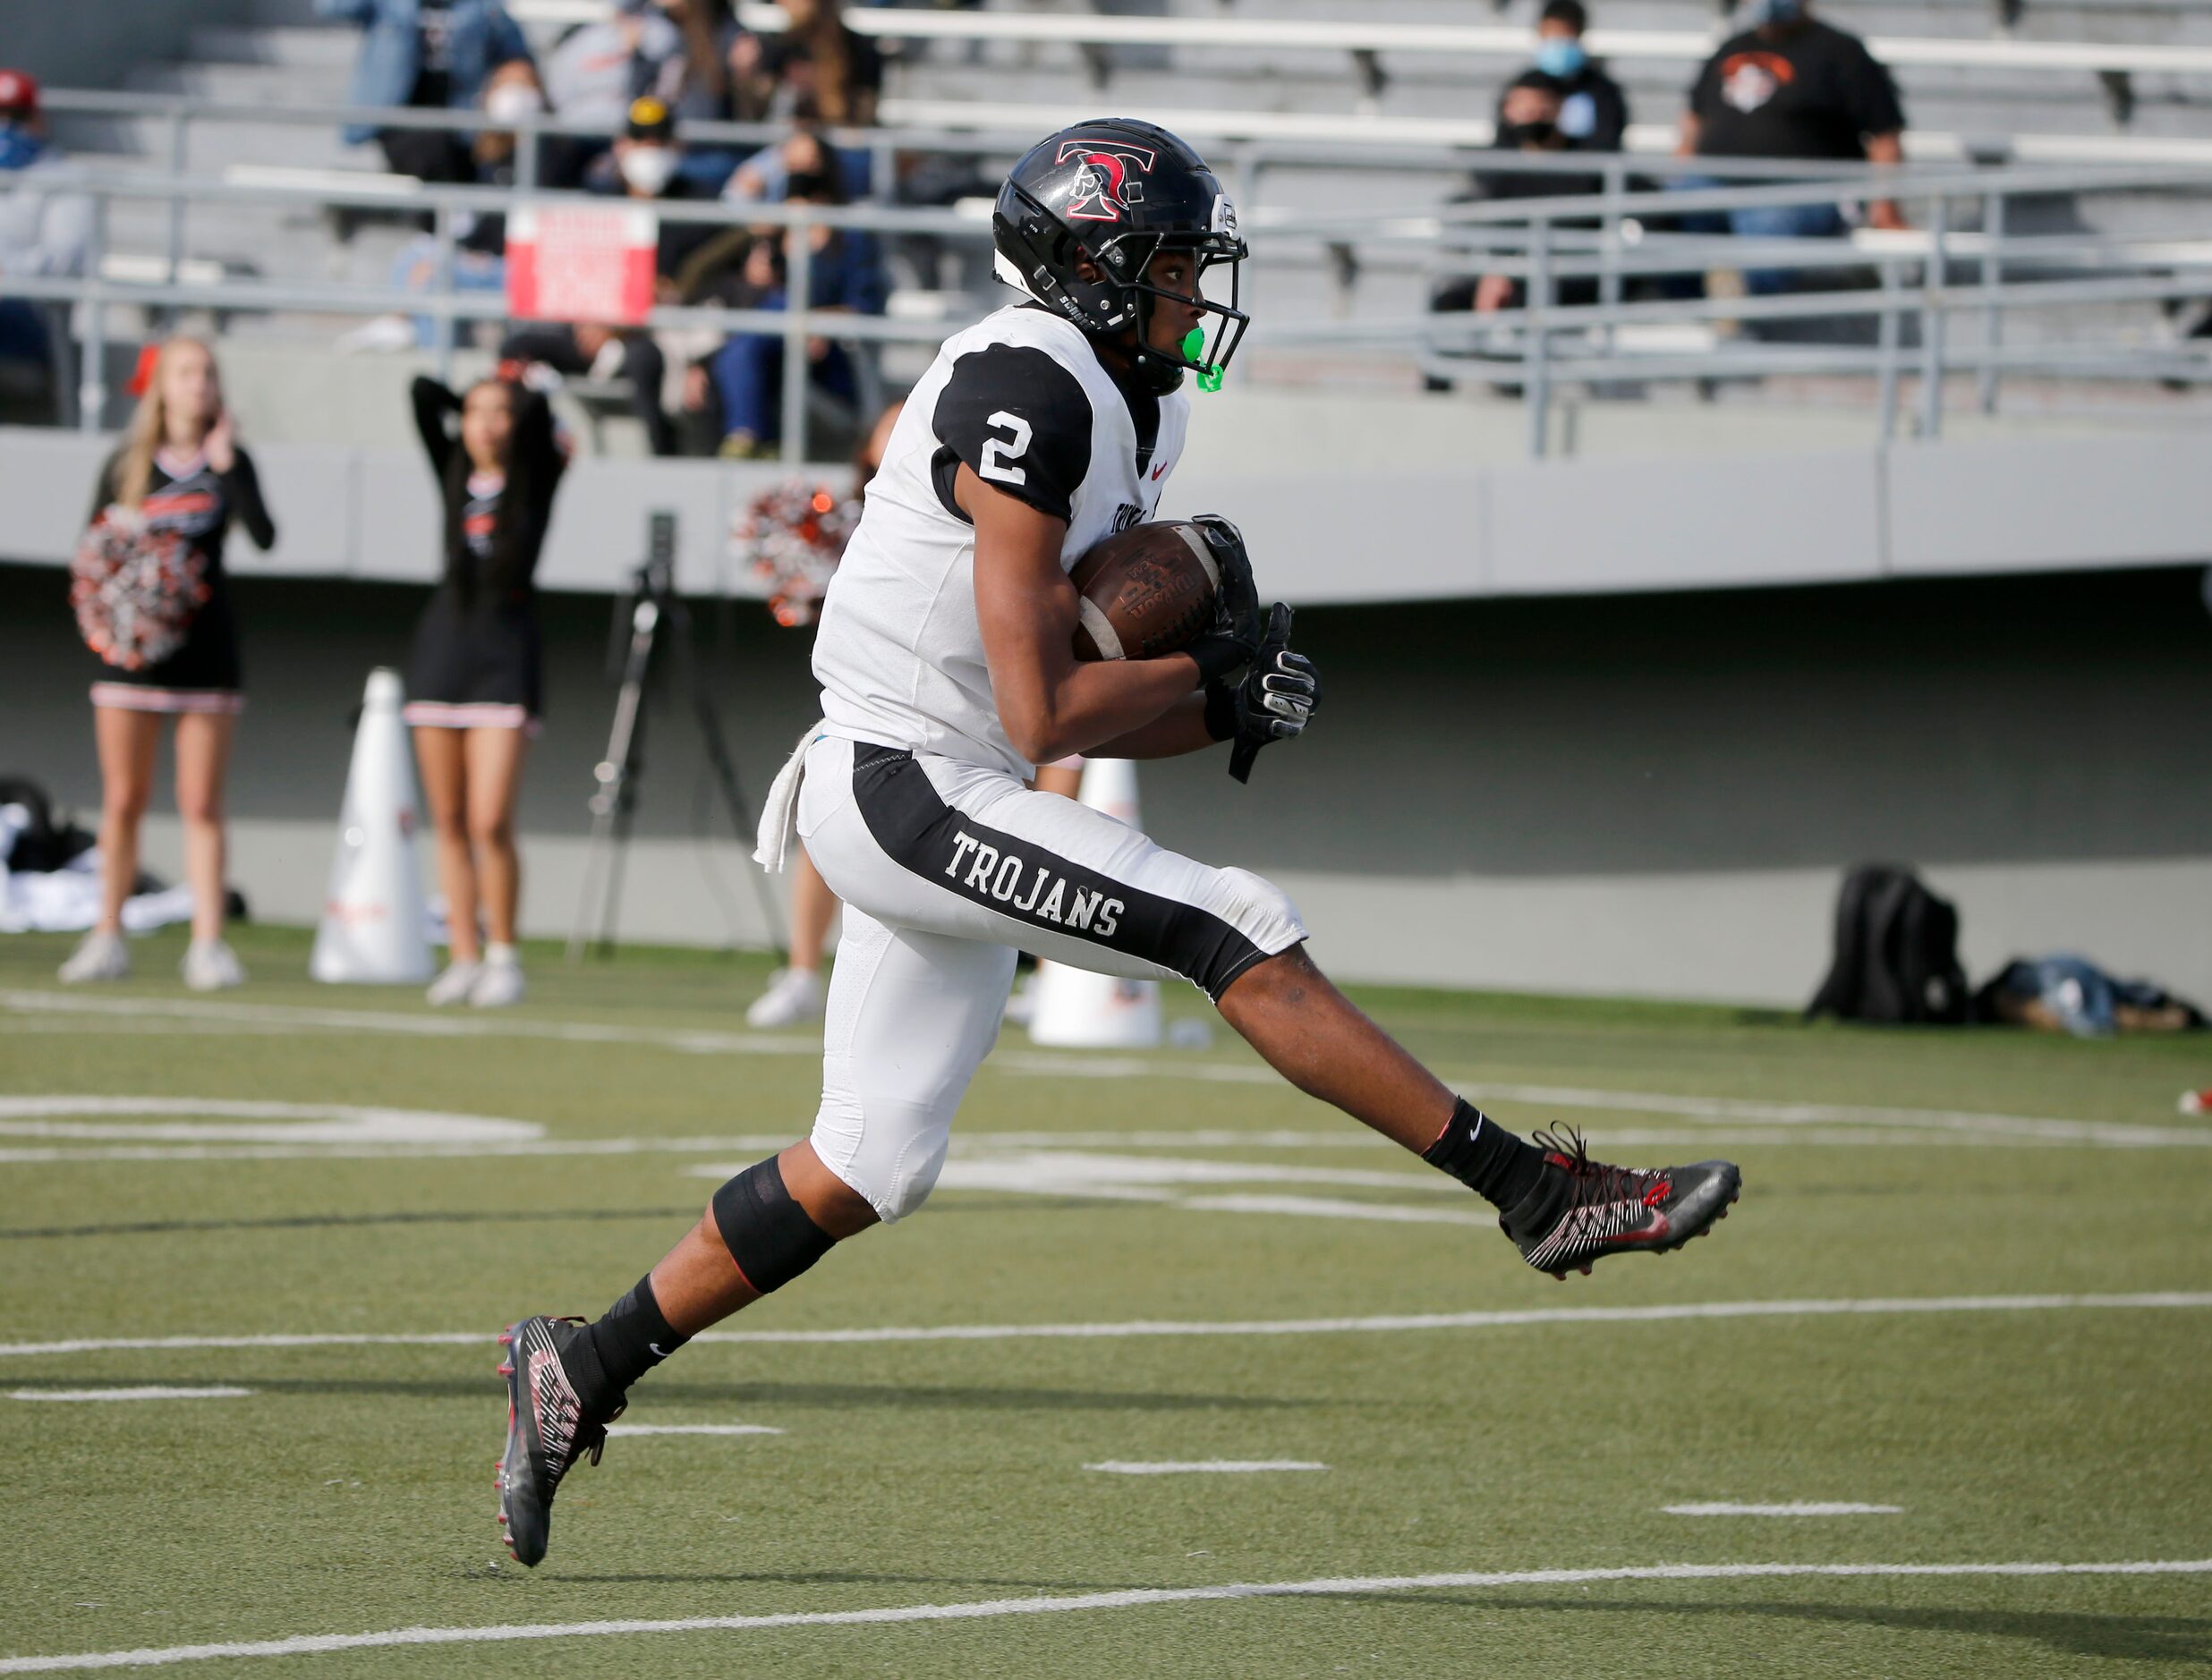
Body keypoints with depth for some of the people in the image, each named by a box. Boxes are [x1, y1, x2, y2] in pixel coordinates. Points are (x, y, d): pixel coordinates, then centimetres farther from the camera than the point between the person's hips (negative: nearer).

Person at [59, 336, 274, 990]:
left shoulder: (229, 462, 3)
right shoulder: (126, 466, 5)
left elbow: (263, 535, -13)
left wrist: (224, 464, -18)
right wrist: (98, 616, -9)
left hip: (205, 648, -1)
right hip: (130, 645, 1)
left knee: (201, 805, -3)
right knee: (123, 801, 4)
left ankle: (207, 943, -4)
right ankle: (107, 938, 11)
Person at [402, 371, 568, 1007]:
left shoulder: (534, 480, 2)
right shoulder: (456, 475, 10)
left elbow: (538, 412, -11)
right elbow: (424, 394, 4)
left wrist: (520, 402, 9)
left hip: (506, 653, -4)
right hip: (442, 643, 4)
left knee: (490, 823, -12)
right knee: (449, 823, 3)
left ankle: (503, 956, 0)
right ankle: (464, 959, 7)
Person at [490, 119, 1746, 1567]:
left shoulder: (1127, 408, 13)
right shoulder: (1028, 392, -18)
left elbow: (1109, 716, 16)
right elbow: (1043, 712, -20)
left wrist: (1231, 707, -3)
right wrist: (1215, 669, -7)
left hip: (953, 803, 10)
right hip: (904, 786, -10)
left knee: (863, 1174, 11)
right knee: (1241, 940, -16)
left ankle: (583, 1370, 19)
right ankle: (1539, 1195, -16)